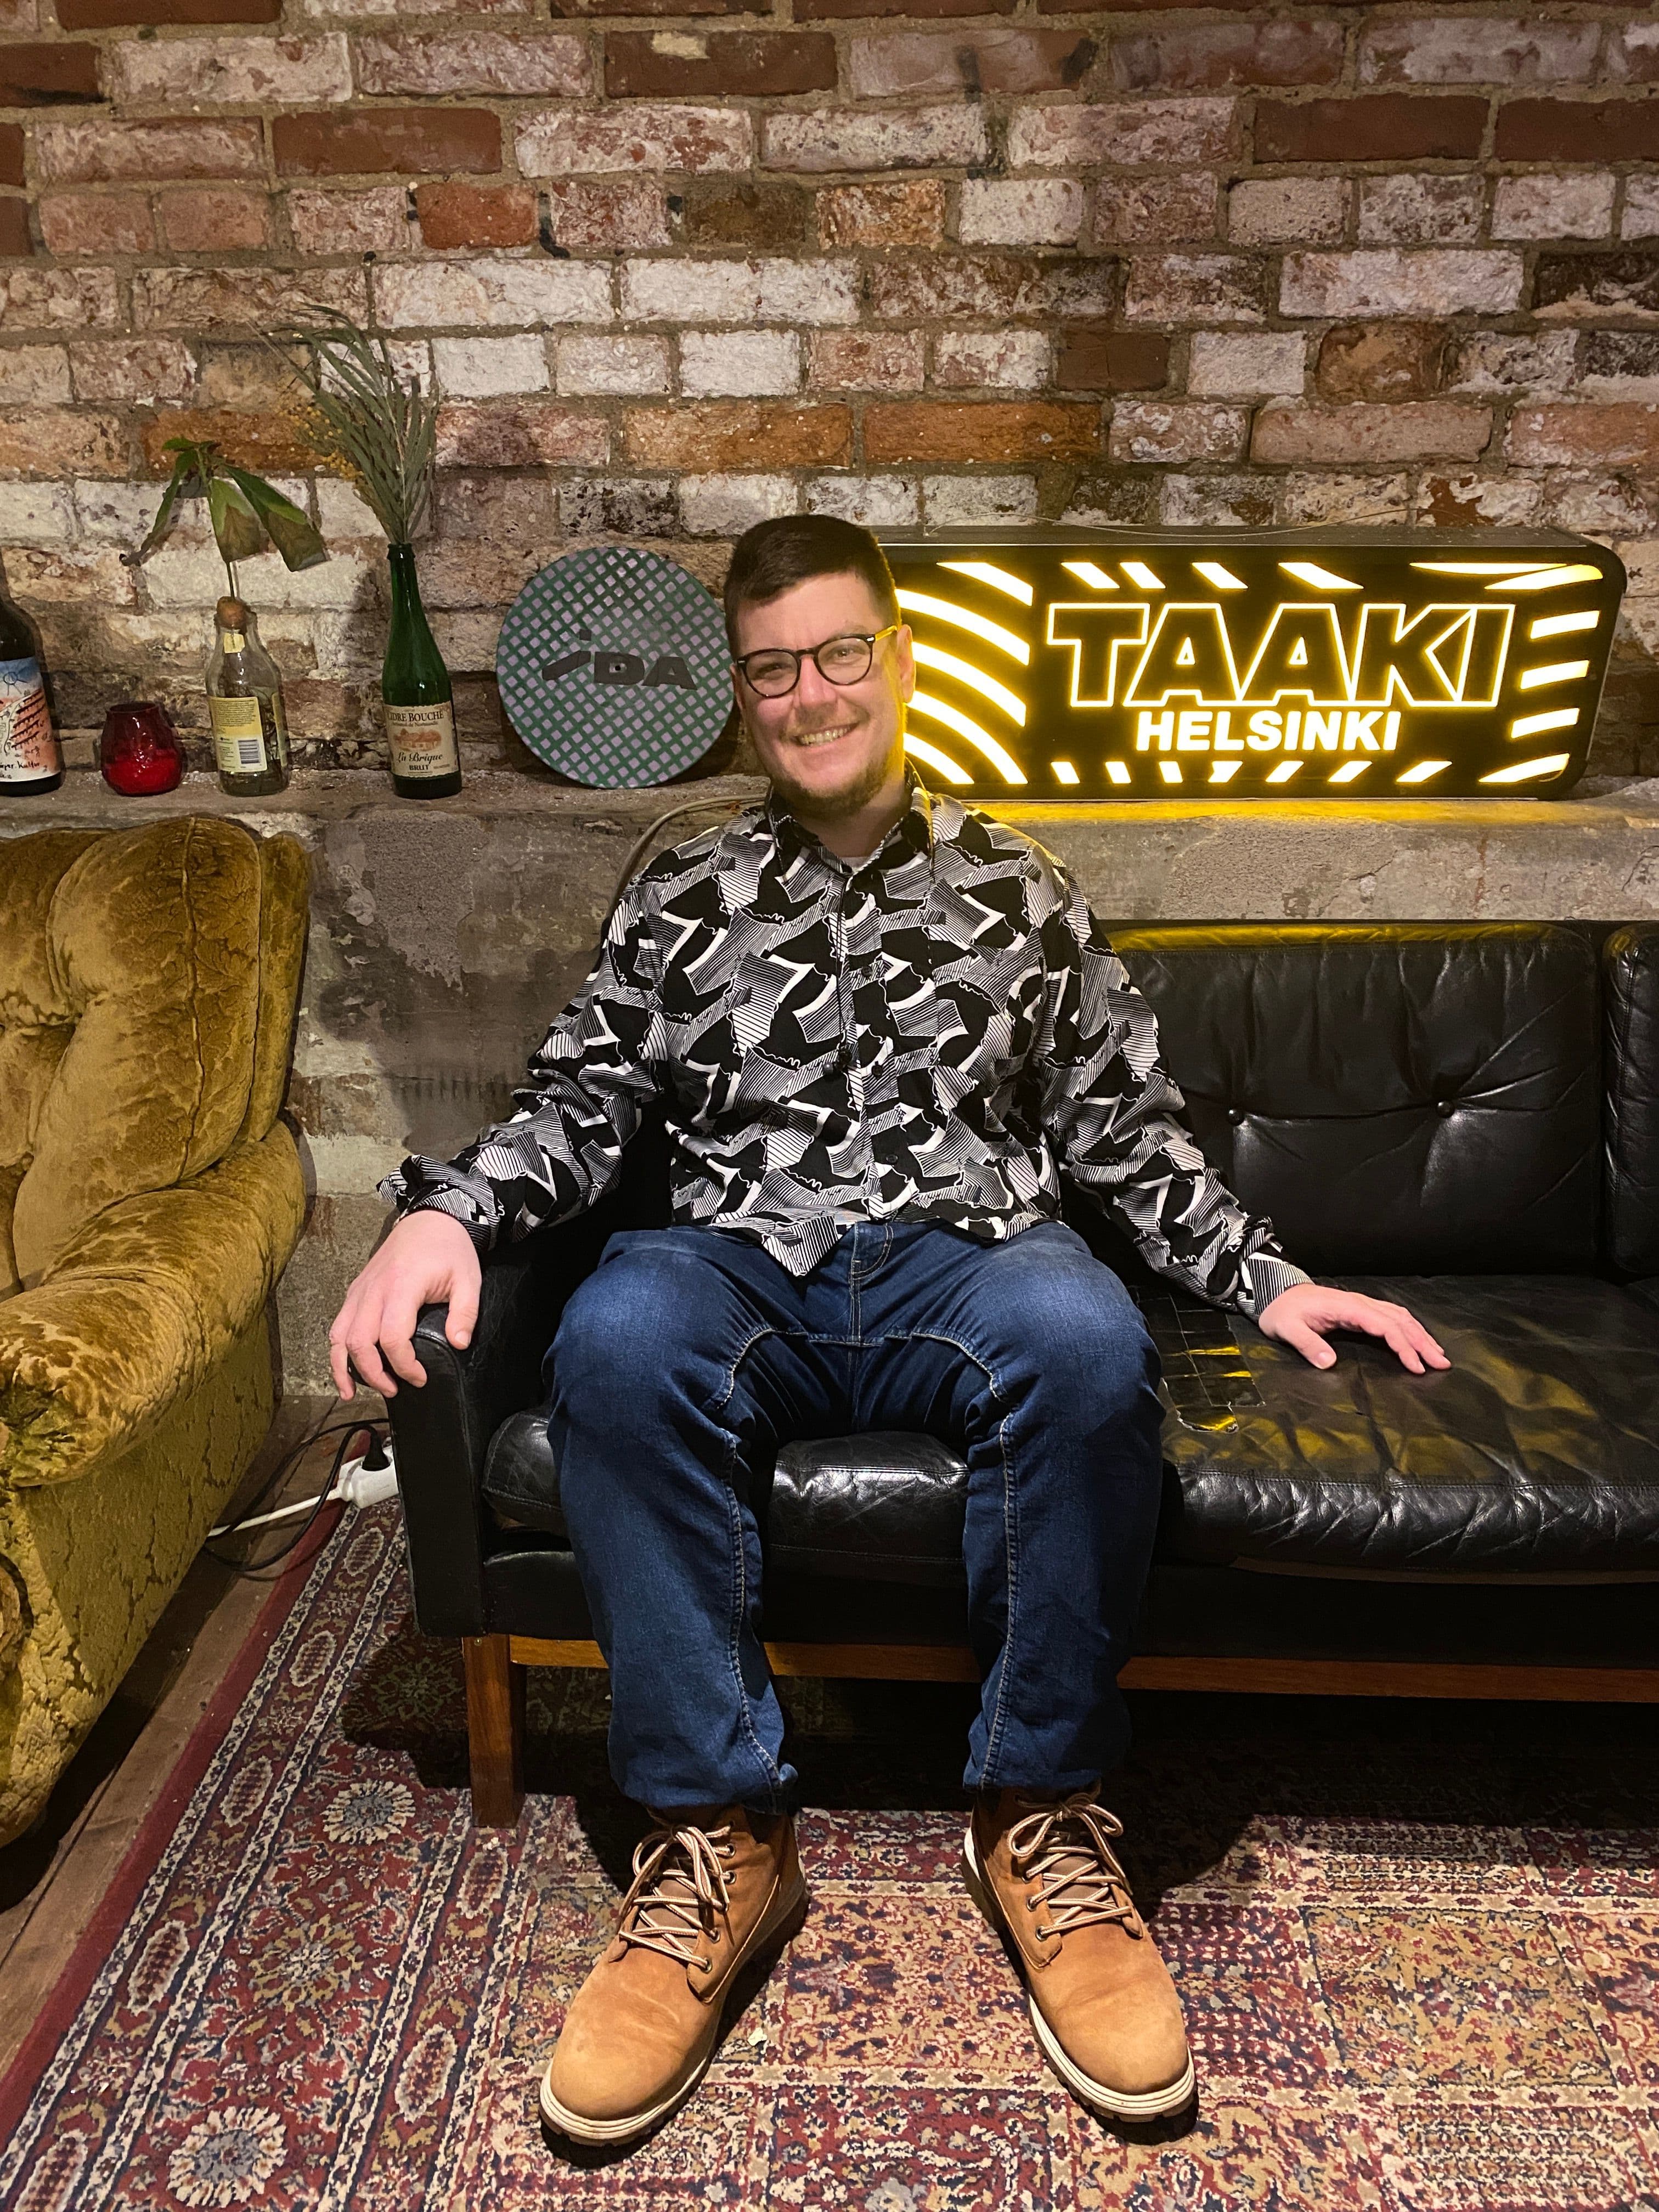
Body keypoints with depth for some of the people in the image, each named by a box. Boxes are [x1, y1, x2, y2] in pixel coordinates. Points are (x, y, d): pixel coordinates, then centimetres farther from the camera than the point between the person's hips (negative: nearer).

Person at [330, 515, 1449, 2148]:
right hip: (739, 1268, 1)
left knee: (1088, 1340, -35)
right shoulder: (682, 901, 17)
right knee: (616, 1338, -34)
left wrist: (1265, 1281, 9)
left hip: (968, 1257, 0)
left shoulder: (1017, 890, 18)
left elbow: (1123, 1133, 18)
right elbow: (574, 1106, 10)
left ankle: (1039, 1815, -14)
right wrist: (445, 1210, -10)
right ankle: (718, 1832, -18)